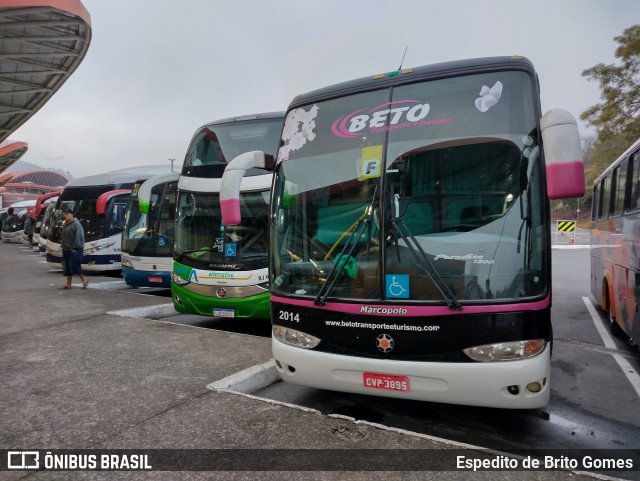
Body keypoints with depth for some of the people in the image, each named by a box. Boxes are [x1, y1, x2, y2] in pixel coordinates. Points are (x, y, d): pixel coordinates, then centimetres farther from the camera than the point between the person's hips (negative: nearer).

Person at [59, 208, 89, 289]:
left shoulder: (76, 224, -13)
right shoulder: (65, 225, 14)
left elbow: (78, 237, -19)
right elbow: (64, 237, 21)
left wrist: (74, 248, -20)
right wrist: (63, 246, 14)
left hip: (74, 250, -9)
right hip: (66, 250, 9)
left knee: (74, 266, -9)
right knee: (67, 267, 10)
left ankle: (84, 279, 7)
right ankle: (68, 284, 15)